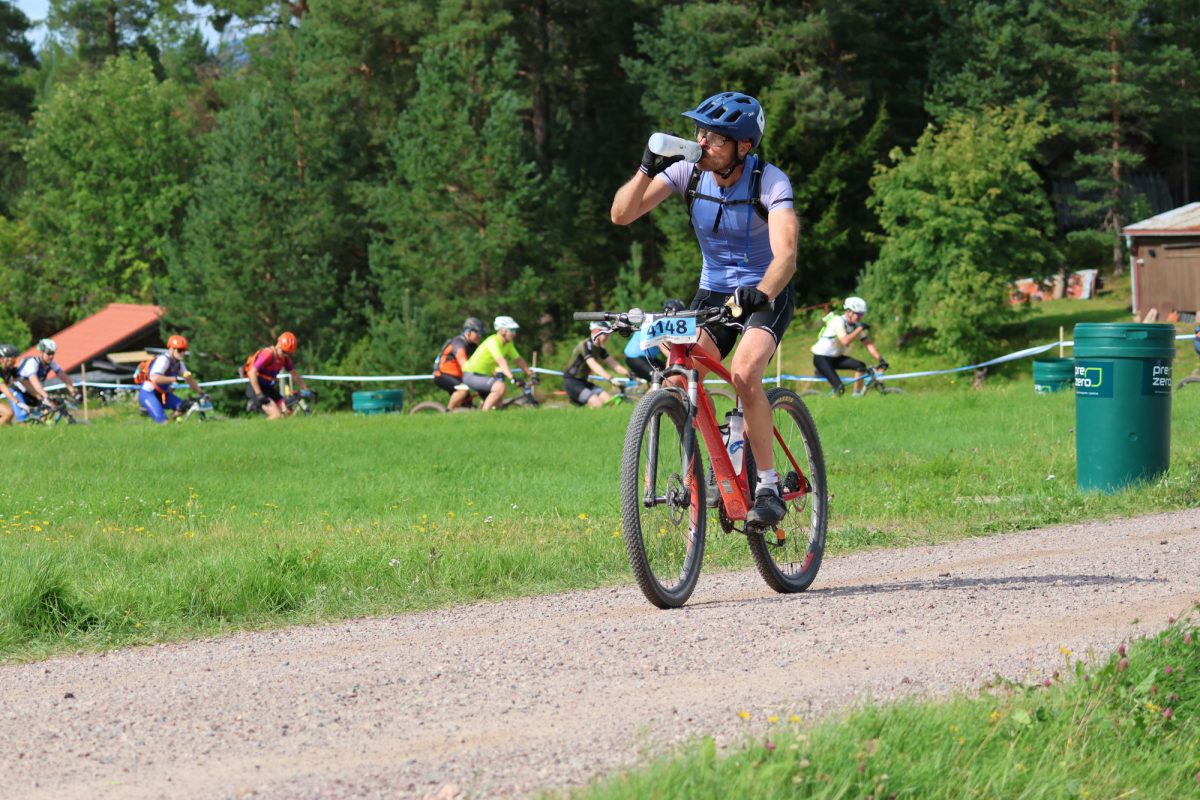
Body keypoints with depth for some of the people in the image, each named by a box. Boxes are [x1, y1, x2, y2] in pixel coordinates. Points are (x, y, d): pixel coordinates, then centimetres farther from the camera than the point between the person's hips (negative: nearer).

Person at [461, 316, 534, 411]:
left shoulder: (508, 344, 2)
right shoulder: (493, 341, -24)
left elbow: (519, 360, 8)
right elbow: (501, 361, -37)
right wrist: (513, 378, -47)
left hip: (484, 375, 10)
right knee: (500, 387, -30)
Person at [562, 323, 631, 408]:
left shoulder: (599, 349, 5)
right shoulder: (585, 346, -21)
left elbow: (613, 364, -1)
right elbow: (593, 365, -35)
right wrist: (611, 379, -46)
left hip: (583, 381, 8)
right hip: (571, 382, -8)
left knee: (609, 401, -10)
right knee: (598, 404, -25)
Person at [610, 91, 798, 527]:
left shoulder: (770, 181, -22)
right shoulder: (688, 171, -11)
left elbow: (786, 253, -36)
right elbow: (622, 214, -15)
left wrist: (762, 292, -56)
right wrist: (647, 169, -32)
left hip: (765, 295, -4)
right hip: (713, 292, 4)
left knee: (744, 371, -30)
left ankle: (769, 486, -18)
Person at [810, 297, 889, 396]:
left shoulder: (857, 325, -1)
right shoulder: (838, 321, -22)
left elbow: (868, 344, -4)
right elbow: (845, 341, -34)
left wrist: (880, 359, -16)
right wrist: (860, 329, -31)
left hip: (836, 358, 8)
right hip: (821, 358, -8)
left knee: (861, 366, -13)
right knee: (839, 388, -24)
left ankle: (856, 395, -4)